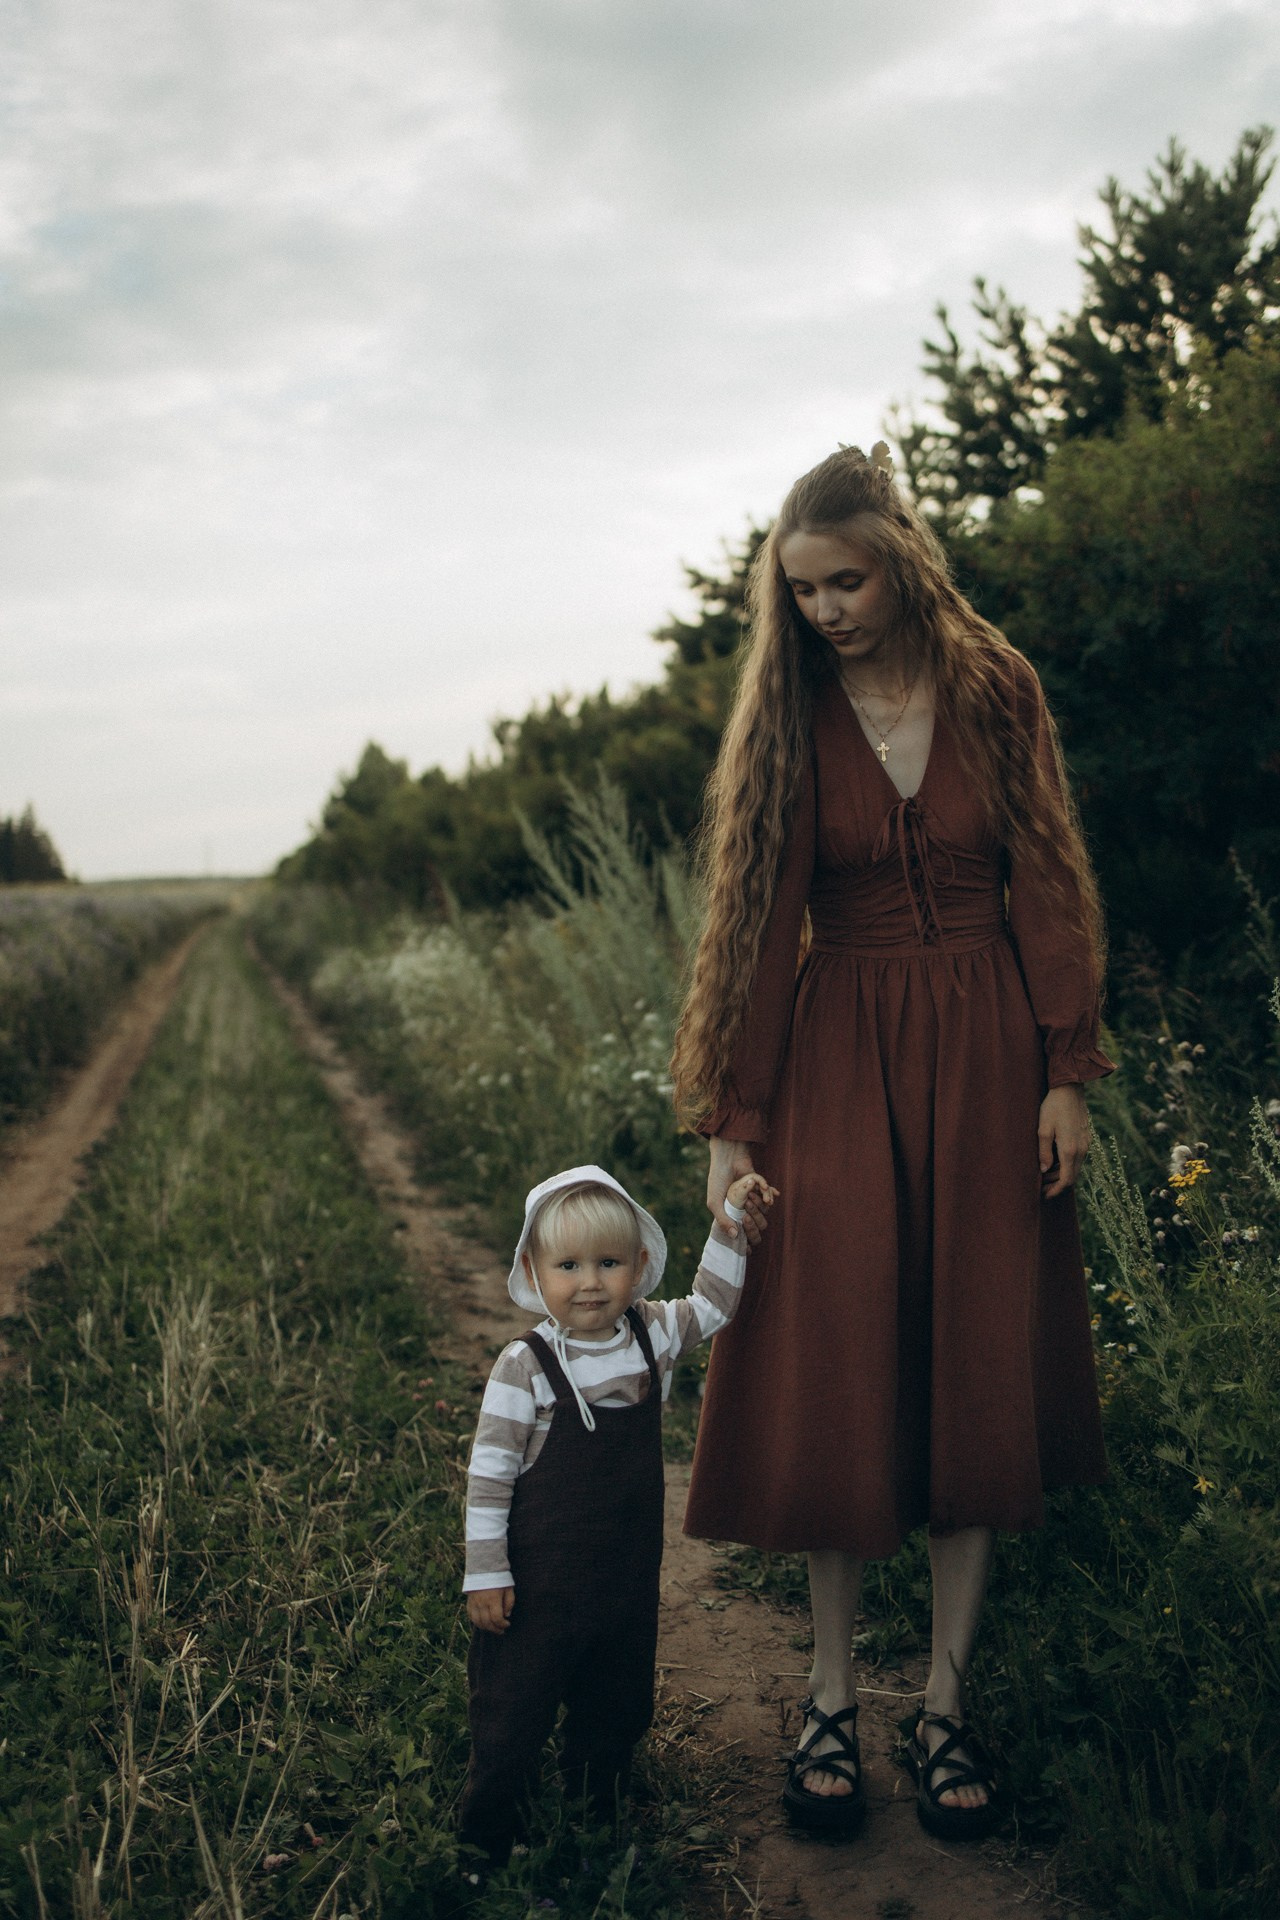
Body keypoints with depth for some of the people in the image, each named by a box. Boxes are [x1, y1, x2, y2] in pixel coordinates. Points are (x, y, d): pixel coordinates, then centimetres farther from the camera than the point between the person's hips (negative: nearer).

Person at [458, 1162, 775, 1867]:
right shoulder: (523, 1367, -18)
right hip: (540, 1583, -5)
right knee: (512, 1717, 7)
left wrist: (732, 1221, 7)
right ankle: (485, 1842, 28)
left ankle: (596, 1819, 41)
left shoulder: (652, 1335, -4)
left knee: (615, 1712, 20)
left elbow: (711, 1305, 15)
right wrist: (486, 1573, -12)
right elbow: (488, 1473, -13)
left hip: (629, 1577, 5)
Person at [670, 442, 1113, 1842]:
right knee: (834, 1372, 1)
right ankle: (831, 1696, 16)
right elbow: (757, 922, -2)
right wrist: (733, 1122, -5)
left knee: (976, 1369, 5)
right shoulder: (785, 723, 0)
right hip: (838, 1058, 0)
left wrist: (1065, 1072, -4)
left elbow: (1045, 884, 2)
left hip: (983, 1051, 1)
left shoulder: (996, 692, 0)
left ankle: (946, 1700, 18)